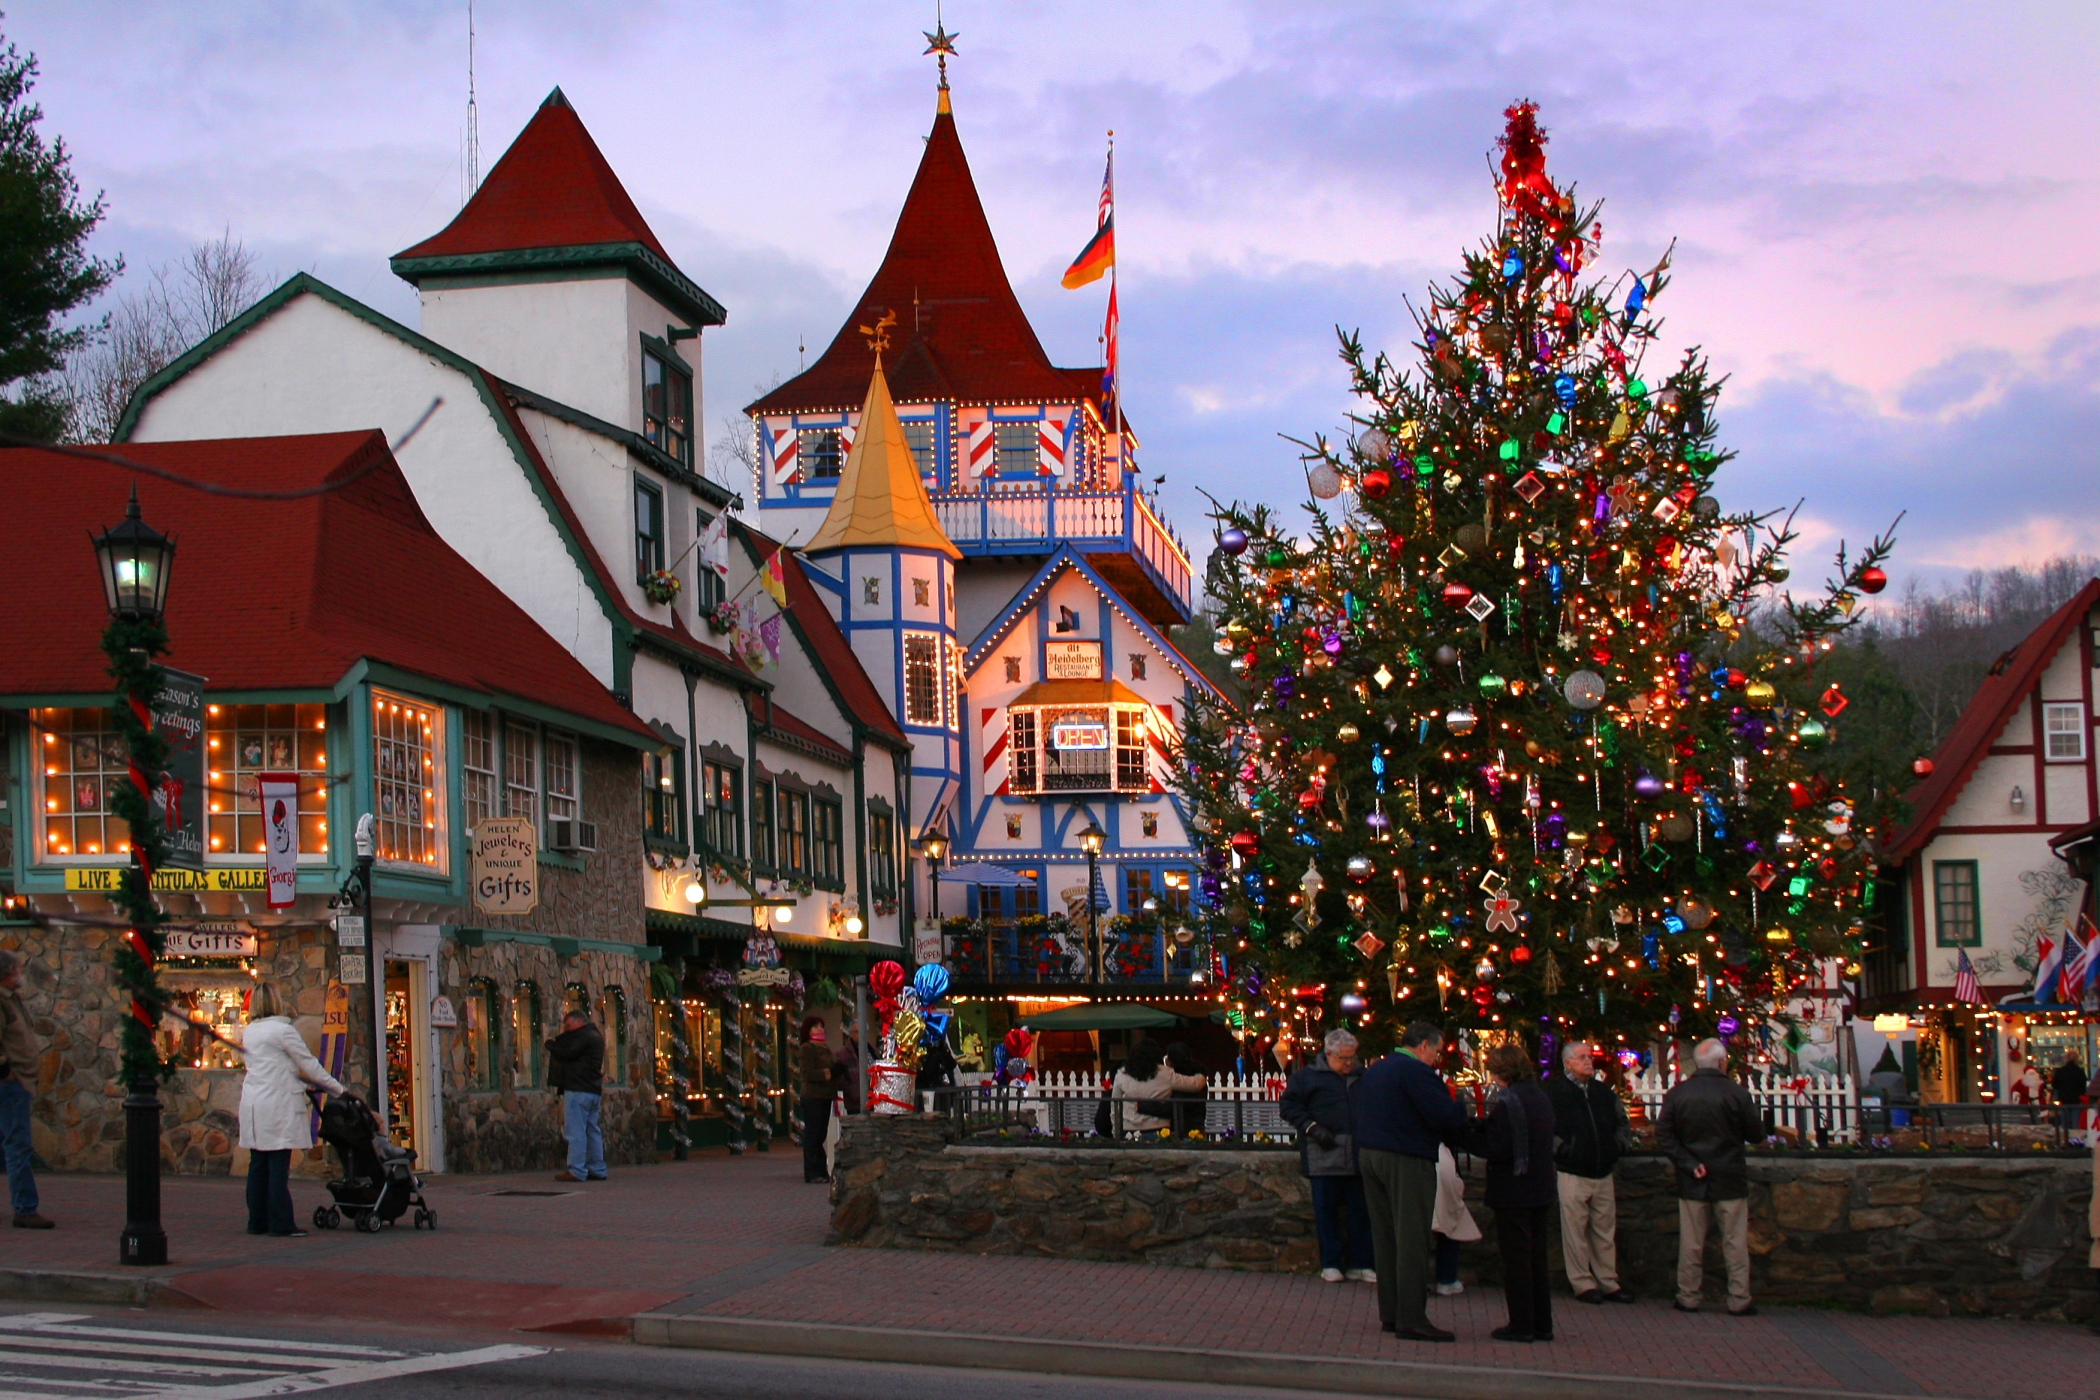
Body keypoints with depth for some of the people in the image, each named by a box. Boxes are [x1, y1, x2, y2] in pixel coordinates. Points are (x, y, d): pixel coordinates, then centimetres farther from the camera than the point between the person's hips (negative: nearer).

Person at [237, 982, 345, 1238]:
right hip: (278, 1105, -7)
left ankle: (257, 1221, 11)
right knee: (279, 1166, -6)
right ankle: (280, 1223, -6)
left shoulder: (248, 1032, 13)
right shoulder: (283, 1030, -8)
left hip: (252, 1102, 7)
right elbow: (309, 1066, -4)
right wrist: (338, 1089, 5)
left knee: (258, 1164, 9)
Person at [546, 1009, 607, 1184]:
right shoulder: (595, 1035, 22)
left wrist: (550, 1045, 0)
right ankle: (597, 1169, 10)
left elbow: (567, 1053, -16)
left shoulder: (583, 1036, -9)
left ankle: (577, 1170, -13)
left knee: (576, 1130, -10)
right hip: (594, 1090, 10)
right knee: (592, 1130, 10)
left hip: (578, 1090, -10)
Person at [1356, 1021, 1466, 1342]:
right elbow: (1446, 1117, -19)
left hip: (1368, 1155, 9)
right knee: (1412, 1239, -7)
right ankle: (1412, 1318, -9)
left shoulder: (1374, 1072, 16)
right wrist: (1463, 1112, 1)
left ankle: (1390, 1313, 16)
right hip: (1407, 1159, -9)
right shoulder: (1416, 1072, -13)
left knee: (1384, 1236, 12)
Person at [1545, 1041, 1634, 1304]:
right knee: (1575, 1231, -3)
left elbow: (1620, 1121, 24)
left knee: (1605, 1231, 10)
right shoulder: (1555, 1091, -8)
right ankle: (1583, 1284, 5)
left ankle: (1608, 1282, 16)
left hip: (1603, 1173, 6)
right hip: (1573, 1174, -6)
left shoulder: (1602, 1092, 12)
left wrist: (1613, 1148, 13)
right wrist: (1561, 1149, -12)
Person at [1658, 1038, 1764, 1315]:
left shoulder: (1677, 1093, -3)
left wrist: (1689, 1163, -6)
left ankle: (1688, 1298, 12)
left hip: (1692, 1181, 2)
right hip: (1730, 1180, -2)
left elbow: (1664, 1134, -4)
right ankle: (1739, 1300, 6)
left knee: (1691, 1243, 8)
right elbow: (1757, 1135, -3)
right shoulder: (1737, 1093, -10)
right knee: (1735, 1243, 5)